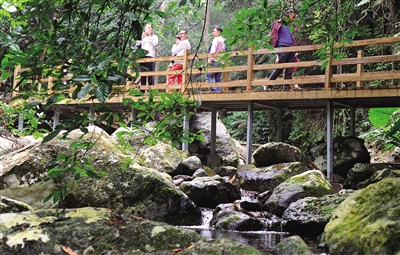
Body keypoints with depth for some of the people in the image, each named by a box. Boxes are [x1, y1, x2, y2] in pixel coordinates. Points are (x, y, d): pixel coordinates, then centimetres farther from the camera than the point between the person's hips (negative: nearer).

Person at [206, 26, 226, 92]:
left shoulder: (216, 39, -4)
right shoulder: (223, 40, 22)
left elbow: (213, 50, -13)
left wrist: (210, 59, -15)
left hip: (215, 61, -9)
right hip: (221, 62, 9)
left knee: (208, 75, -9)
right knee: (218, 78, 7)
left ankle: (214, 88, -22)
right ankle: (219, 90, 0)